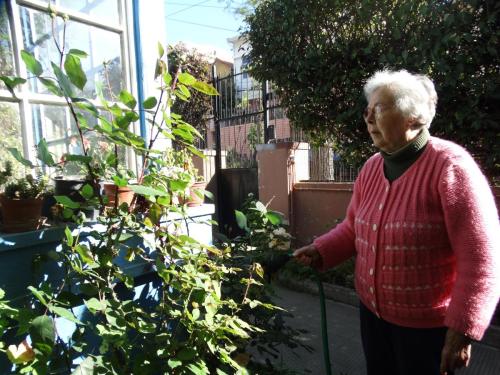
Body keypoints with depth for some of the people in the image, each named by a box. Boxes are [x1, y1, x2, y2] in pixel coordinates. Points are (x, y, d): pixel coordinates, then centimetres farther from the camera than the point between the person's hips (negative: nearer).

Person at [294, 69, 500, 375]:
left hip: (427, 324, -6)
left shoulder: (450, 166, -20)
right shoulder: (371, 168, 0)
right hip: (372, 312, 6)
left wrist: (462, 332, -18)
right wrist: (320, 251, -5)